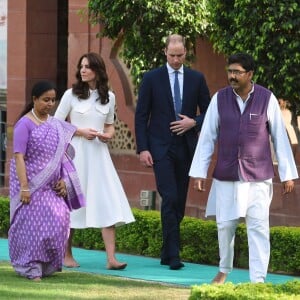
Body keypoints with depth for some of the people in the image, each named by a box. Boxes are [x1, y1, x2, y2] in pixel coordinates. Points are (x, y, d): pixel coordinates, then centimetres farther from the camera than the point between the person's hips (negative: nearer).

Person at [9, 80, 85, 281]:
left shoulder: (56, 125, 11)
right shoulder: (25, 124, -9)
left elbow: (62, 155, 16)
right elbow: (19, 157, -14)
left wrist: (63, 180, 4)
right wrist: (24, 187, -20)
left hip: (52, 186, 6)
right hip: (32, 184, -6)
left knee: (59, 219, -2)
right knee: (33, 223, -6)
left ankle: (47, 265, 11)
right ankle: (31, 268, 0)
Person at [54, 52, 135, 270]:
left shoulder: (108, 97, 8)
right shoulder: (71, 95, 0)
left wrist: (108, 135, -1)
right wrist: (80, 132, -11)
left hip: (99, 154, 2)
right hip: (76, 153, -2)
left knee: (109, 204, -9)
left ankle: (111, 258, -12)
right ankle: (67, 255, 17)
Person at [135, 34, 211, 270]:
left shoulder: (197, 79, 7)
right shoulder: (152, 78, 0)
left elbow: (209, 112, 11)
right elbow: (141, 116, 0)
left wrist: (194, 122, -9)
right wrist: (142, 149, -8)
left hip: (186, 148, 3)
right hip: (161, 148, -3)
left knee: (180, 202, 6)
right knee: (170, 199, -14)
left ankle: (167, 253, 17)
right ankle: (173, 254, -14)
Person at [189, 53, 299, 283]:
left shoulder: (267, 99, -5)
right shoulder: (220, 99, -1)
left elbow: (280, 138, 0)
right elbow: (207, 137, 4)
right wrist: (199, 172, 1)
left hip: (258, 176, -2)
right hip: (226, 175, 2)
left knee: (258, 226, -8)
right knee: (225, 225, 10)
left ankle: (258, 279, -6)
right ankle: (224, 269, 32)